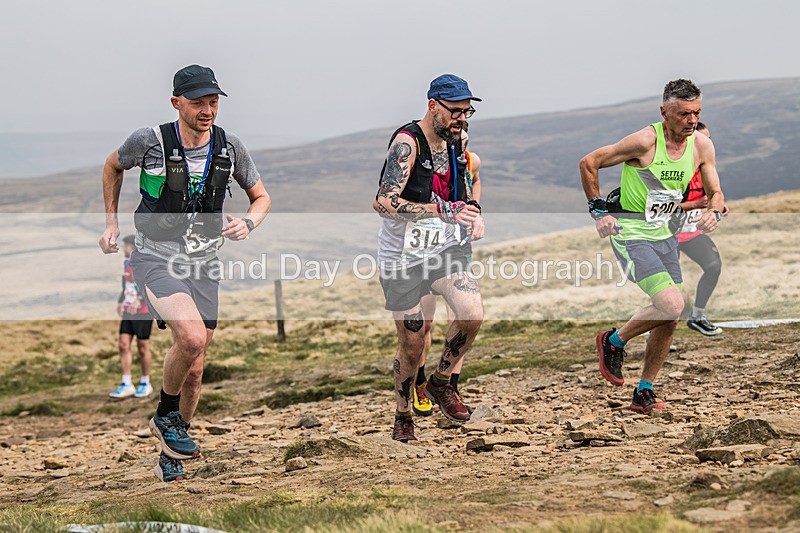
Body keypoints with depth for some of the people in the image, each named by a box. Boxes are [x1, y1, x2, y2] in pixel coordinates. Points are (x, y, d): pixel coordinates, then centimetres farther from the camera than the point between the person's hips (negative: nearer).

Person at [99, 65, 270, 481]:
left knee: (193, 370, 6)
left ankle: (170, 456, 25)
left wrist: (247, 223, -10)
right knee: (192, 337, -28)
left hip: (203, 264, 4)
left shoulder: (229, 146, -3)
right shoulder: (149, 141, -11)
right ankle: (165, 414, -2)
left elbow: (261, 197, 11)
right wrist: (111, 223, 9)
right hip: (155, 258, -4)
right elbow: (113, 166, 11)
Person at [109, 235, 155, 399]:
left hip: (143, 313, -7)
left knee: (142, 347, 2)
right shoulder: (127, 263, 12)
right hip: (128, 312, 7)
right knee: (123, 344, -2)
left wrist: (139, 300, -37)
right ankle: (127, 385, 0)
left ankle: (145, 383, 16)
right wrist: (120, 301, 20)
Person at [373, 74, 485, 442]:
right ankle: (403, 416, 25)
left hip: (443, 248, 5)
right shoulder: (407, 143, -19)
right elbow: (383, 203, -30)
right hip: (403, 256, -5)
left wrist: (473, 214, 1)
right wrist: (443, 211, -35)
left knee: (472, 313, -18)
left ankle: (441, 383, 6)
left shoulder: (456, 141, 5)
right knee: (412, 342, 1)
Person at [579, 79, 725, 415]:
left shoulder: (702, 146, -1)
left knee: (668, 318, 6)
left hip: (663, 234, 7)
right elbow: (588, 164, -12)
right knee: (672, 305, -19)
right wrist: (598, 210, -12)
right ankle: (613, 342, 5)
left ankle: (644, 392, 19)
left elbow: (715, 193, 10)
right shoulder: (646, 141, -20)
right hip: (630, 234, -7)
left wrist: (714, 212, -12)